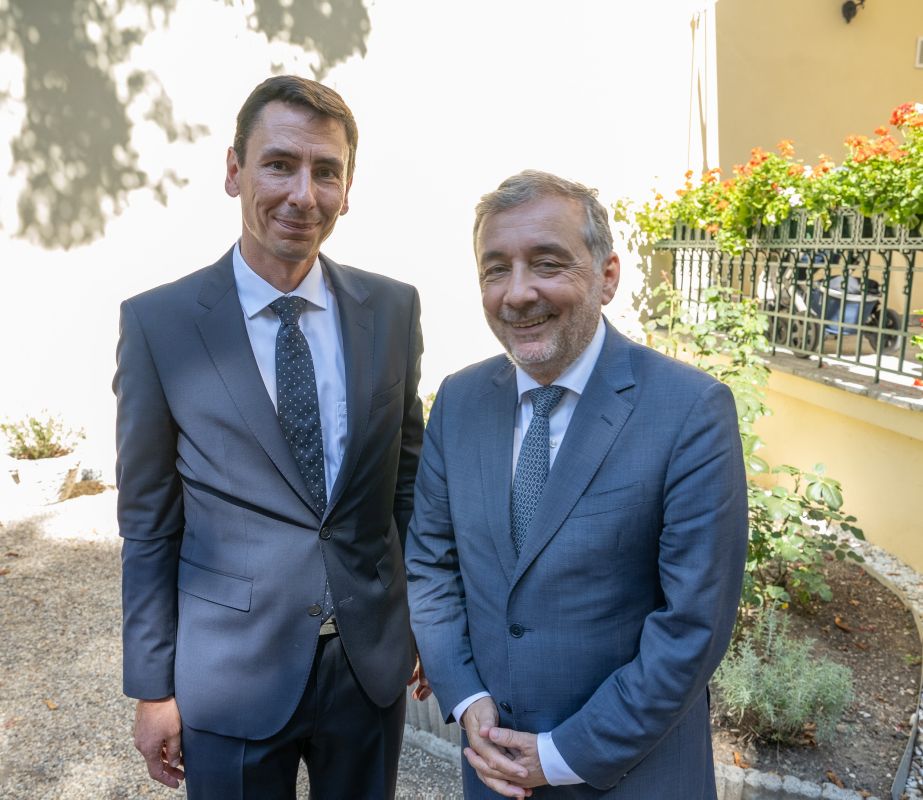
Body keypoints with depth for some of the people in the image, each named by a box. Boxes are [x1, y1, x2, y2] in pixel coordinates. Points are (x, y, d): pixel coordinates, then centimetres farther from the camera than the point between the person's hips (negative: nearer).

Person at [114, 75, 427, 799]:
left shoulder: (394, 308, -3)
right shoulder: (158, 323, -10)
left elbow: (407, 475, 4)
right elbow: (148, 524, -4)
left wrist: (427, 621, 8)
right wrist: (152, 689, -1)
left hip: (374, 661, 3)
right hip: (231, 677, -2)